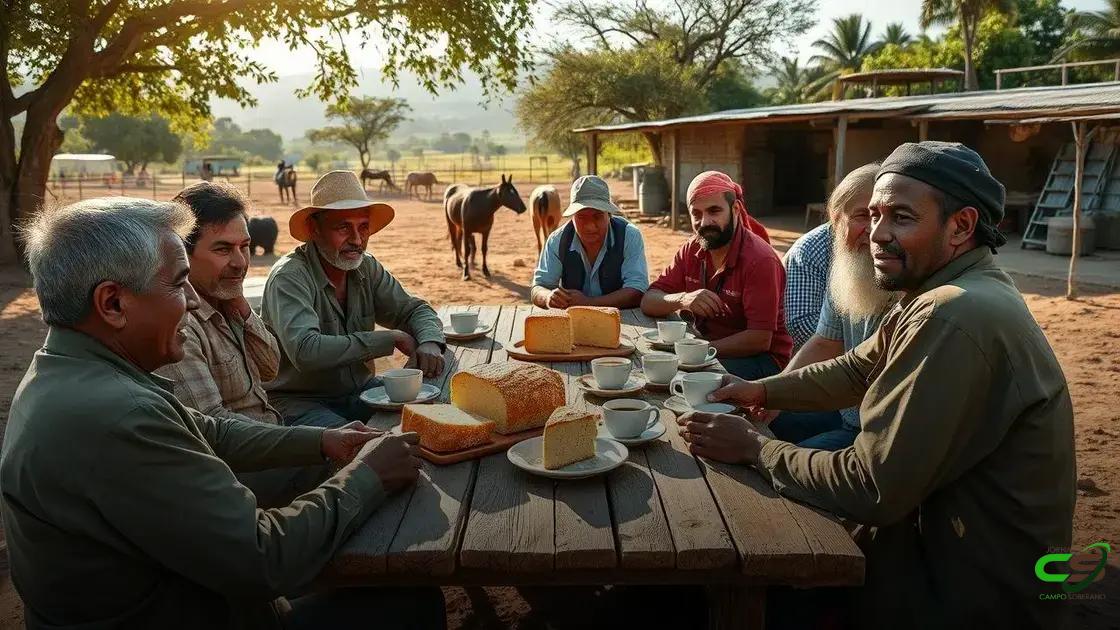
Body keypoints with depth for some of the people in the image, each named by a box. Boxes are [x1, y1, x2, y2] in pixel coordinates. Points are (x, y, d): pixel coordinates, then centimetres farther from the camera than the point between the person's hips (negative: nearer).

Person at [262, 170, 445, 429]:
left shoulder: (367, 268, 3)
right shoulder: (289, 277, -18)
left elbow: (415, 310, 10)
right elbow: (305, 351, -32)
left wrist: (429, 343, -16)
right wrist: (391, 339, -24)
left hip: (358, 390, 7)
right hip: (298, 401, -6)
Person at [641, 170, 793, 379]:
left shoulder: (760, 260, -17)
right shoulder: (692, 250, 3)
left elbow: (759, 341, -21)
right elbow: (648, 302, -2)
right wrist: (682, 300, -23)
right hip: (707, 348, 6)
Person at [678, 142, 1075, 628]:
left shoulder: (955, 318, -30)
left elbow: (870, 489, -28)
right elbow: (855, 370, 15)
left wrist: (755, 449, -15)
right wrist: (761, 391, 3)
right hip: (944, 535, 9)